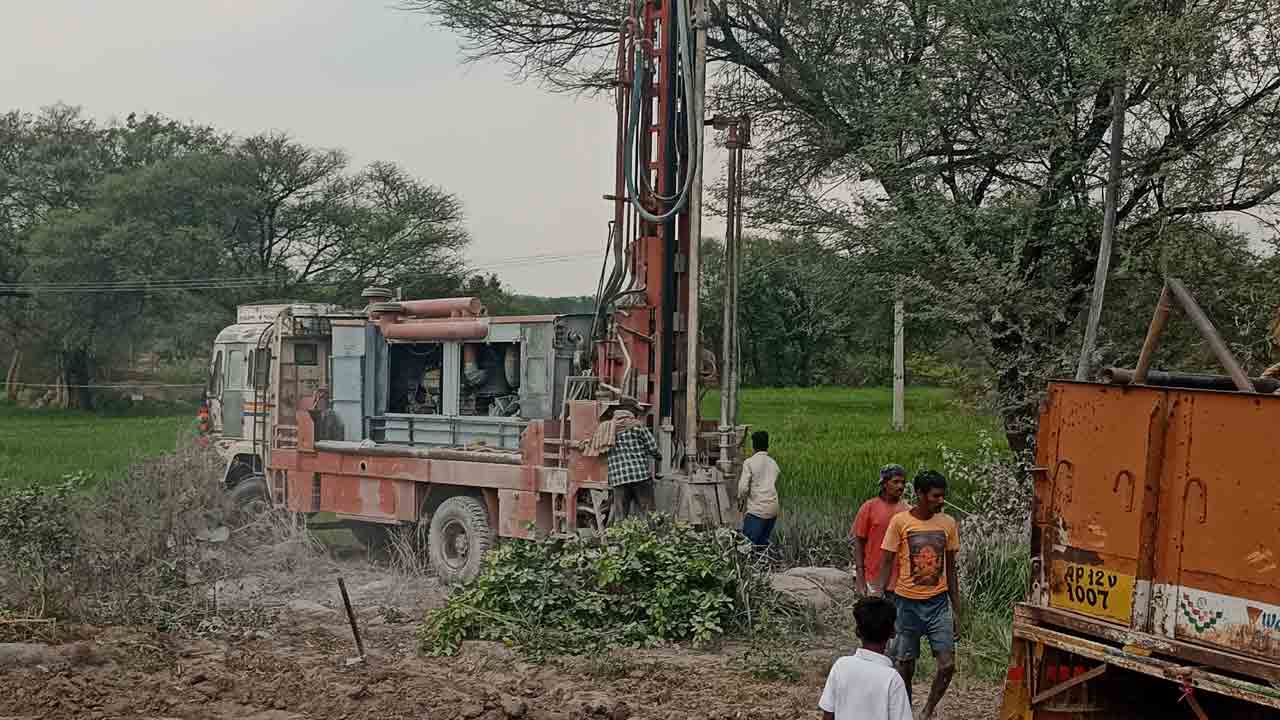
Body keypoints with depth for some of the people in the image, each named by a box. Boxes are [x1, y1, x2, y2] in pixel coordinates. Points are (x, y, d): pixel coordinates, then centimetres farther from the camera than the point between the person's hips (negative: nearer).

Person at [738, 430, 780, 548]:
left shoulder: (749, 462, -7)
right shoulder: (773, 464, 11)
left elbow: (743, 487, -12)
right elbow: (775, 486, 14)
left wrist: (740, 500, 6)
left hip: (756, 510, -6)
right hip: (773, 509, 6)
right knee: (763, 544, 13)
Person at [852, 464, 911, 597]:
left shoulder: (907, 511, 4)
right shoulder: (869, 507, -4)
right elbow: (858, 542, -3)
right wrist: (860, 579, -8)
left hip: (899, 580, 3)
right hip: (873, 580, -3)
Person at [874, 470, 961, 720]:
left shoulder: (948, 523, 2)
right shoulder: (900, 521, -8)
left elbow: (950, 569, 9)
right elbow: (886, 564, -4)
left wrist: (957, 611, 9)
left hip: (938, 603, 2)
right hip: (907, 603, -2)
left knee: (947, 665, -5)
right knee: (906, 667, 6)